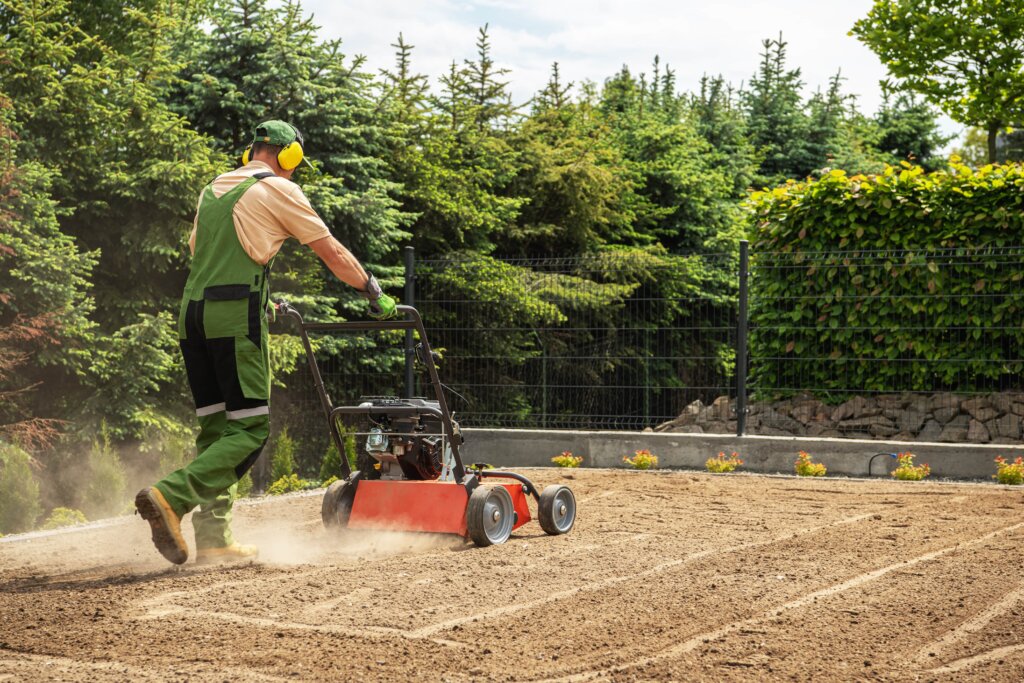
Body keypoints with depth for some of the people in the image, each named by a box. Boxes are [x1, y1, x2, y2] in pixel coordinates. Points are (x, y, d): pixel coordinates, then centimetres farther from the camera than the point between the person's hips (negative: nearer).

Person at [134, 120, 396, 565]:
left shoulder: (213, 189, 23)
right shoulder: (278, 189, 2)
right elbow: (332, 252, 6)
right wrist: (375, 295, 18)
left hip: (192, 313, 8)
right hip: (235, 316, -8)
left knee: (216, 426, 10)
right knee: (249, 429, -4)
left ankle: (213, 538, 6)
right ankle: (172, 496, -21)